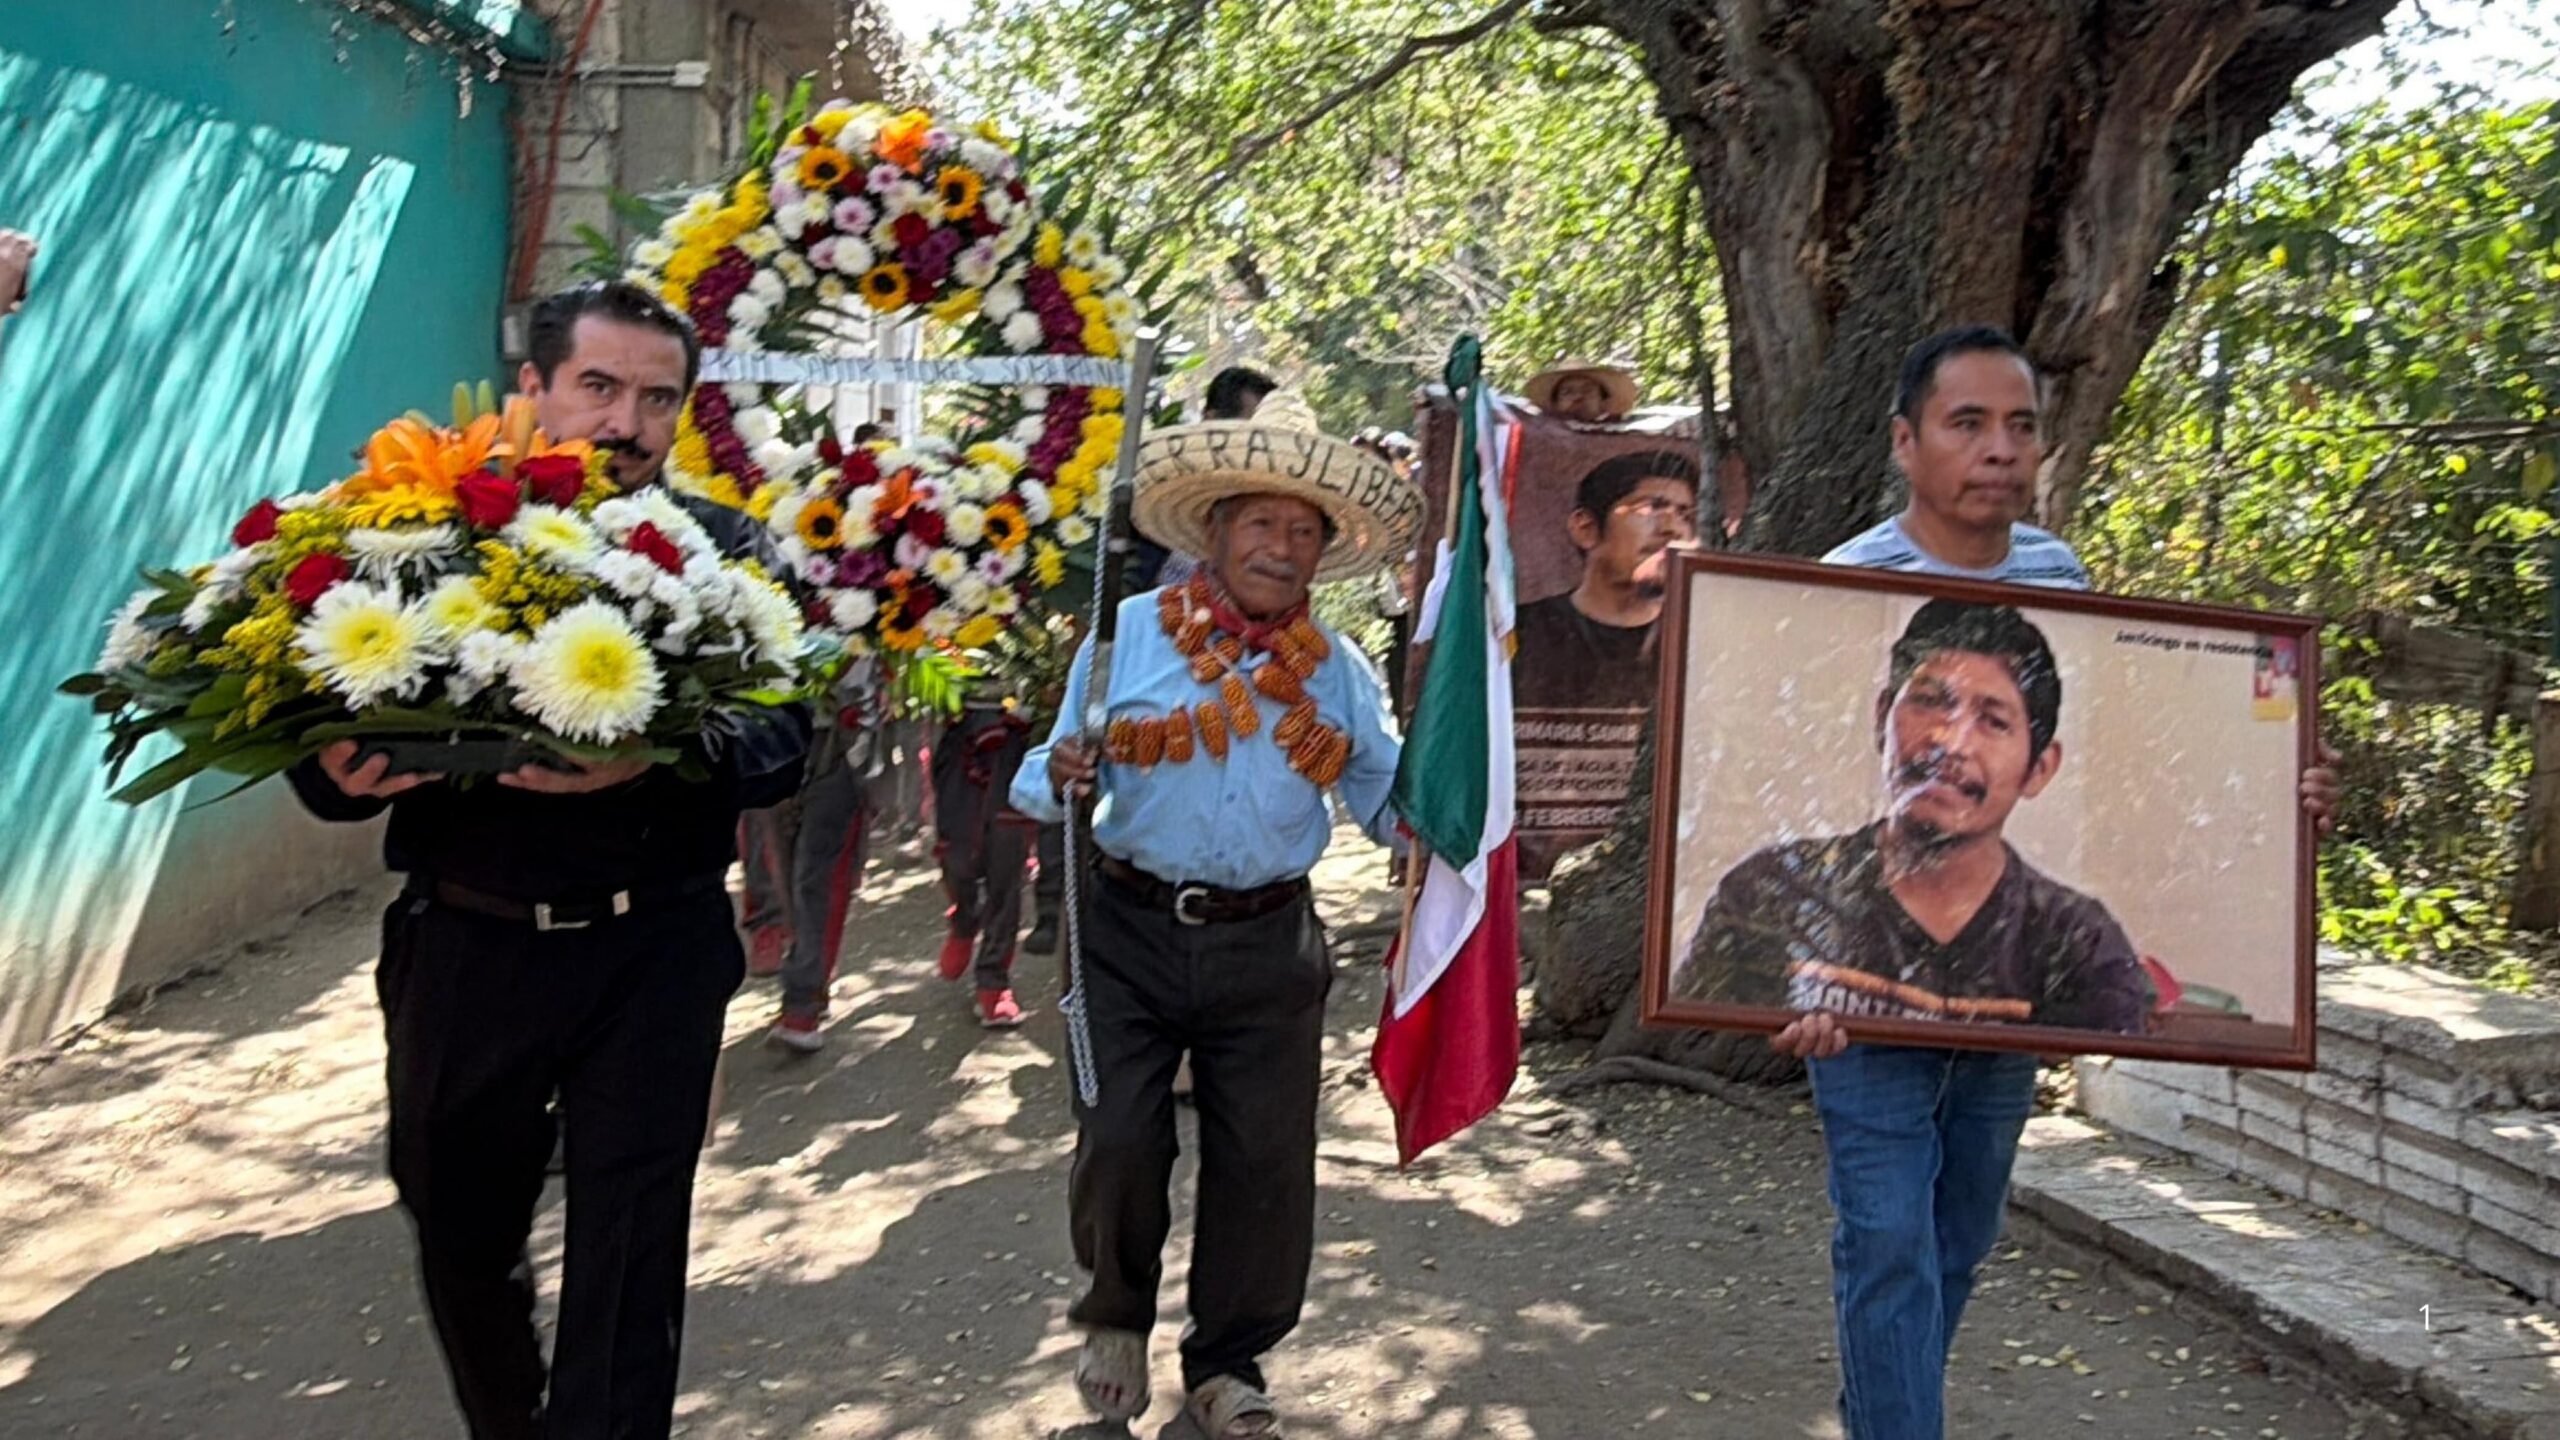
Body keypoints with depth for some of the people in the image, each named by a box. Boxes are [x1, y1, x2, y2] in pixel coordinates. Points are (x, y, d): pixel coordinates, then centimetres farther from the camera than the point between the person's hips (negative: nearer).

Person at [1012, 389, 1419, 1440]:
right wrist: (1057, 780, -25)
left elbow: (1392, 804, 6)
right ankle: (1115, 1319, 29)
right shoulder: (1130, 635, -1)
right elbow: (1048, 781, -2)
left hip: (1268, 949, 2)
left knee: (1265, 1164, 6)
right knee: (1118, 1144, -2)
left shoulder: (1337, 671, 6)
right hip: (1132, 932, -2)